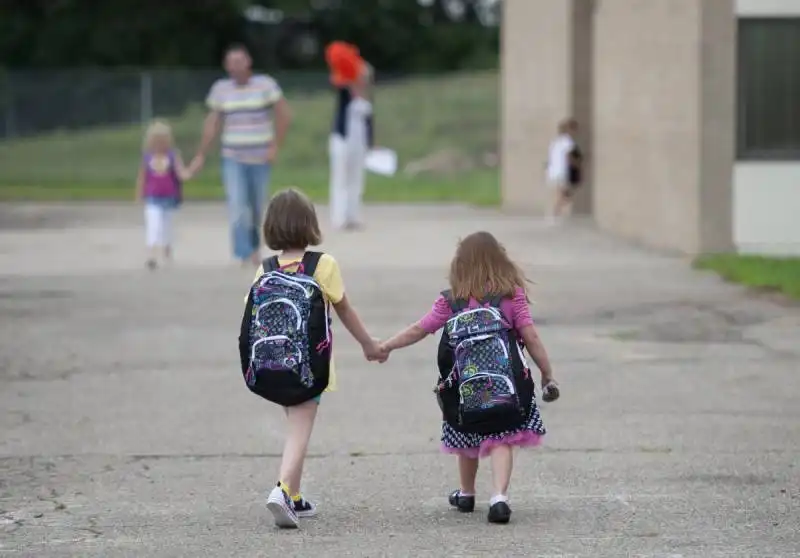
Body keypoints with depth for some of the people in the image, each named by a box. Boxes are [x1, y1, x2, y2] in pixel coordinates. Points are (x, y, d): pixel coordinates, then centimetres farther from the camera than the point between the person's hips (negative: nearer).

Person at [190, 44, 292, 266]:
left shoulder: (266, 85, -5)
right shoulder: (220, 89, 2)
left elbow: (284, 116, -4)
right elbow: (212, 123, 5)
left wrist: (275, 147, -10)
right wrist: (201, 155, 2)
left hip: (260, 157, -1)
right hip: (233, 158, 1)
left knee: (257, 207, 9)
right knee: (237, 205, -14)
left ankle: (253, 246, 33)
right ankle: (245, 255, -16)